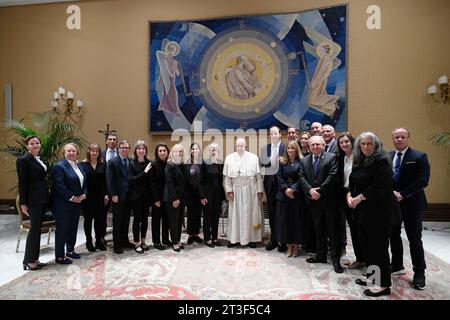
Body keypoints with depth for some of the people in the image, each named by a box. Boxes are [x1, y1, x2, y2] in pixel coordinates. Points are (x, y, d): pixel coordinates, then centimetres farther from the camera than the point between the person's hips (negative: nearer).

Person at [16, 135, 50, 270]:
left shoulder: (39, 159, 14)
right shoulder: (23, 160, -8)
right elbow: (22, 183, -11)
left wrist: (46, 197, 10)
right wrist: (23, 203, -14)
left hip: (42, 198, 8)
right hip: (33, 199, -8)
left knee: (37, 228, 11)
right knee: (34, 228, -3)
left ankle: (35, 258, 20)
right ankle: (28, 260, 9)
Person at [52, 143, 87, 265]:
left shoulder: (79, 166, 12)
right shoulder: (59, 166, -12)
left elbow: (84, 182, 16)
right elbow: (59, 185, -19)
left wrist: (84, 194, -1)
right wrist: (71, 198, -17)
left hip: (77, 203, 7)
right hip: (63, 204, -7)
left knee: (73, 228, 16)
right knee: (62, 230, 2)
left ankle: (70, 250, 32)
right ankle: (59, 256, 13)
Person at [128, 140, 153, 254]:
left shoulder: (149, 163, 0)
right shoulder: (132, 164, -5)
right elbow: (131, 180, -14)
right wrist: (144, 172, -19)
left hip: (146, 195, 3)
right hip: (136, 196, -3)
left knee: (145, 218, 11)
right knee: (137, 219, 4)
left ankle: (143, 241, 26)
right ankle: (137, 243, 15)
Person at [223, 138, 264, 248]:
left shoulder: (253, 157, 1)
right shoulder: (229, 158, 4)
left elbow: (258, 175, 0)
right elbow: (226, 176, 3)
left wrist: (260, 190, -4)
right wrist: (229, 190, -3)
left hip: (250, 190, -1)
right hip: (235, 190, 1)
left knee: (250, 214, 5)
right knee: (235, 214, 6)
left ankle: (251, 238, 15)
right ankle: (235, 238, 17)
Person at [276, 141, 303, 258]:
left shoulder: (301, 162, 0)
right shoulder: (282, 162, 8)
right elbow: (279, 177, 2)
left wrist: (293, 189, -17)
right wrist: (285, 189, -12)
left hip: (297, 194, -2)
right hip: (284, 194, 2)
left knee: (296, 219, 3)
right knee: (285, 219, 4)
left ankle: (296, 246, 16)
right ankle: (289, 246, 15)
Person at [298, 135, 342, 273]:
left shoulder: (331, 157, -2)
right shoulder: (304, 161, 11)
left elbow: (332, 176, -11)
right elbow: (302, 177, 3)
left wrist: (320, 191, -15)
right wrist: (310, 190, -13)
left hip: (328, 199, -4)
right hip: (313, 200, 4)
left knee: (332, 230, 2)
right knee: (319, 229, 14)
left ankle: (336, 259, 12)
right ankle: (320, 255, 25)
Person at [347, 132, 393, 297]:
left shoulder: (381, 161, -13)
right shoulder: (358, 162, 12)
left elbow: (379, 186, -21)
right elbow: (352, 182, 16)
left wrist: (359, 198, -16)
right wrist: (349, 195, -2)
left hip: (378, 210, -8)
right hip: (362, 209, 8)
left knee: (378, 245, -1)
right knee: (365, 243, 14)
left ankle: (384, 285, 11)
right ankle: (372, 276, 30)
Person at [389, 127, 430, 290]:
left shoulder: (419, 156, -6)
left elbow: (423, 181, -14)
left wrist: (402, 194, -18)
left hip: (411, 204, -4)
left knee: (415, 239, 1)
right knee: (393, 236, 14)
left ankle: (419, 273, 14)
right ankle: (397, 266, 29)